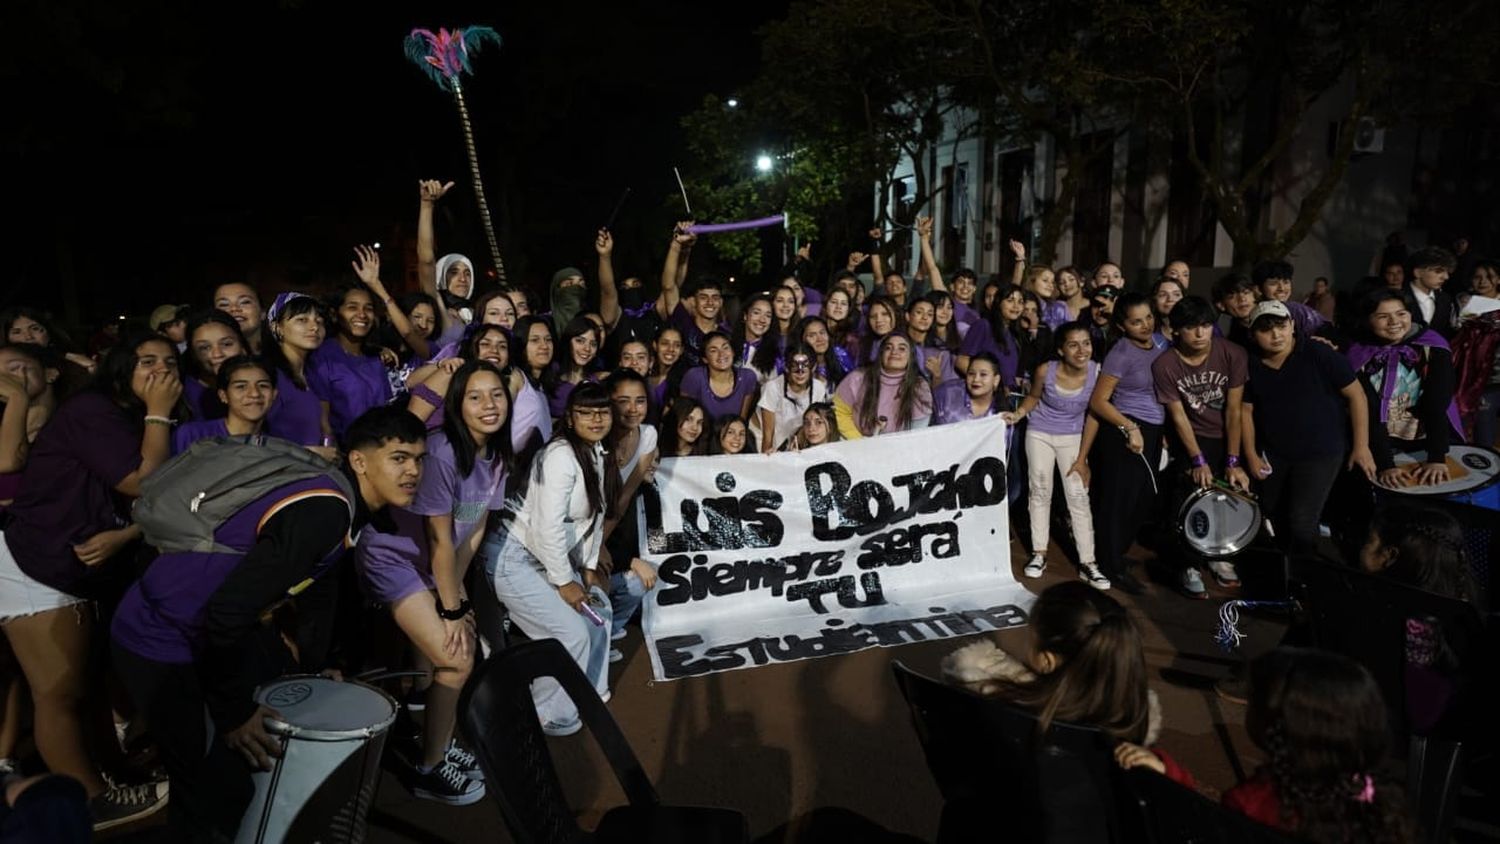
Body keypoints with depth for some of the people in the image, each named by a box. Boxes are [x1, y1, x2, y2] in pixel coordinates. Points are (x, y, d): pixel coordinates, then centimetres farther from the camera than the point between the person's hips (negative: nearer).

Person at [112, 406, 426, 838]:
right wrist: (234, 710, -19)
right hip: (161, 639, -10)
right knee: (219, 786, -9)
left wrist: (315, 669, 22)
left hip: (216, 629, 10)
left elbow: (317, 589, 17)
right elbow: (228, 610, -31)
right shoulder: (323, 512, -28)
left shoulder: (351, 505, 2)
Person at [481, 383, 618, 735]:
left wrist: (589, 568, 7)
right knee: (571, 634, -11)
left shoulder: (599, 455, 3)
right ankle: (551, 717, 11)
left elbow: (595, 514, 10)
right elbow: (547, 526, -27)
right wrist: (564, 582, -18)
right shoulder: (561, 455, -24)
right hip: (514, 555, -9)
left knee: (598, 610, 12)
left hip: (550, 554, 10)